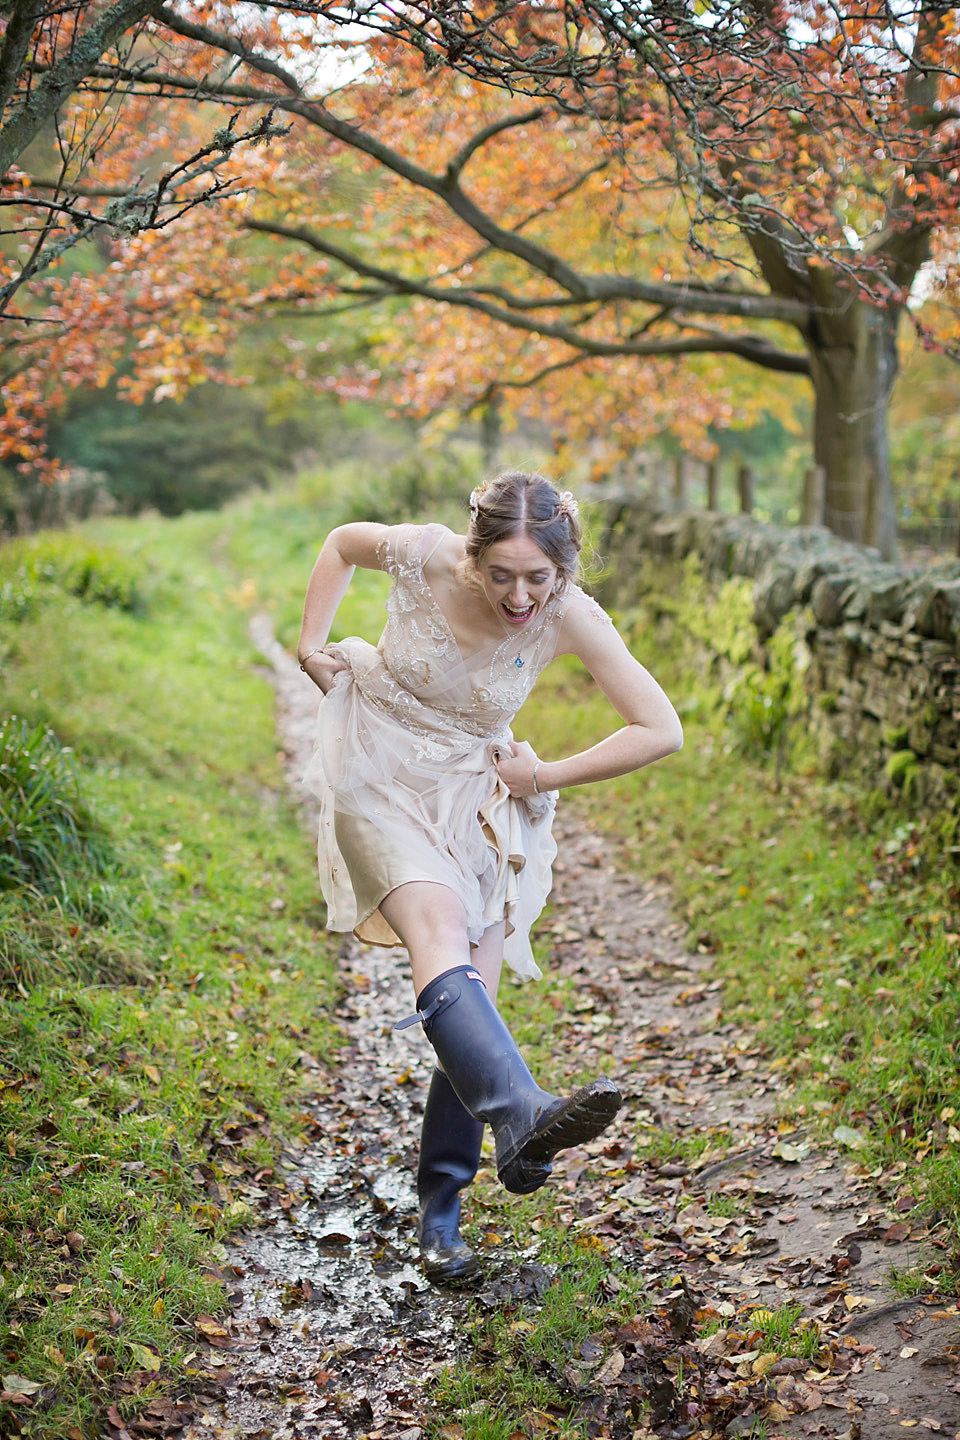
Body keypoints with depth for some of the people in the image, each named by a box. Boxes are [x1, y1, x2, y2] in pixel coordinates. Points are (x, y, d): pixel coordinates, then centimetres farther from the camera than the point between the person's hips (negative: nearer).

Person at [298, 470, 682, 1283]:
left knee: (472, 999, -4)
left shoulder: (569, 617, -19)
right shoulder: (425, 557, -19)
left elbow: (661, 730, -16)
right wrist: (310, 645, -2)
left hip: (476, 799, 2)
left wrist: (543, 778, -12)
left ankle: (439, 1215, 12)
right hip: (381, 777, -2)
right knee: (439, 929, -32)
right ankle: (522, 1118, -54)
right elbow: (343, 542, 4)